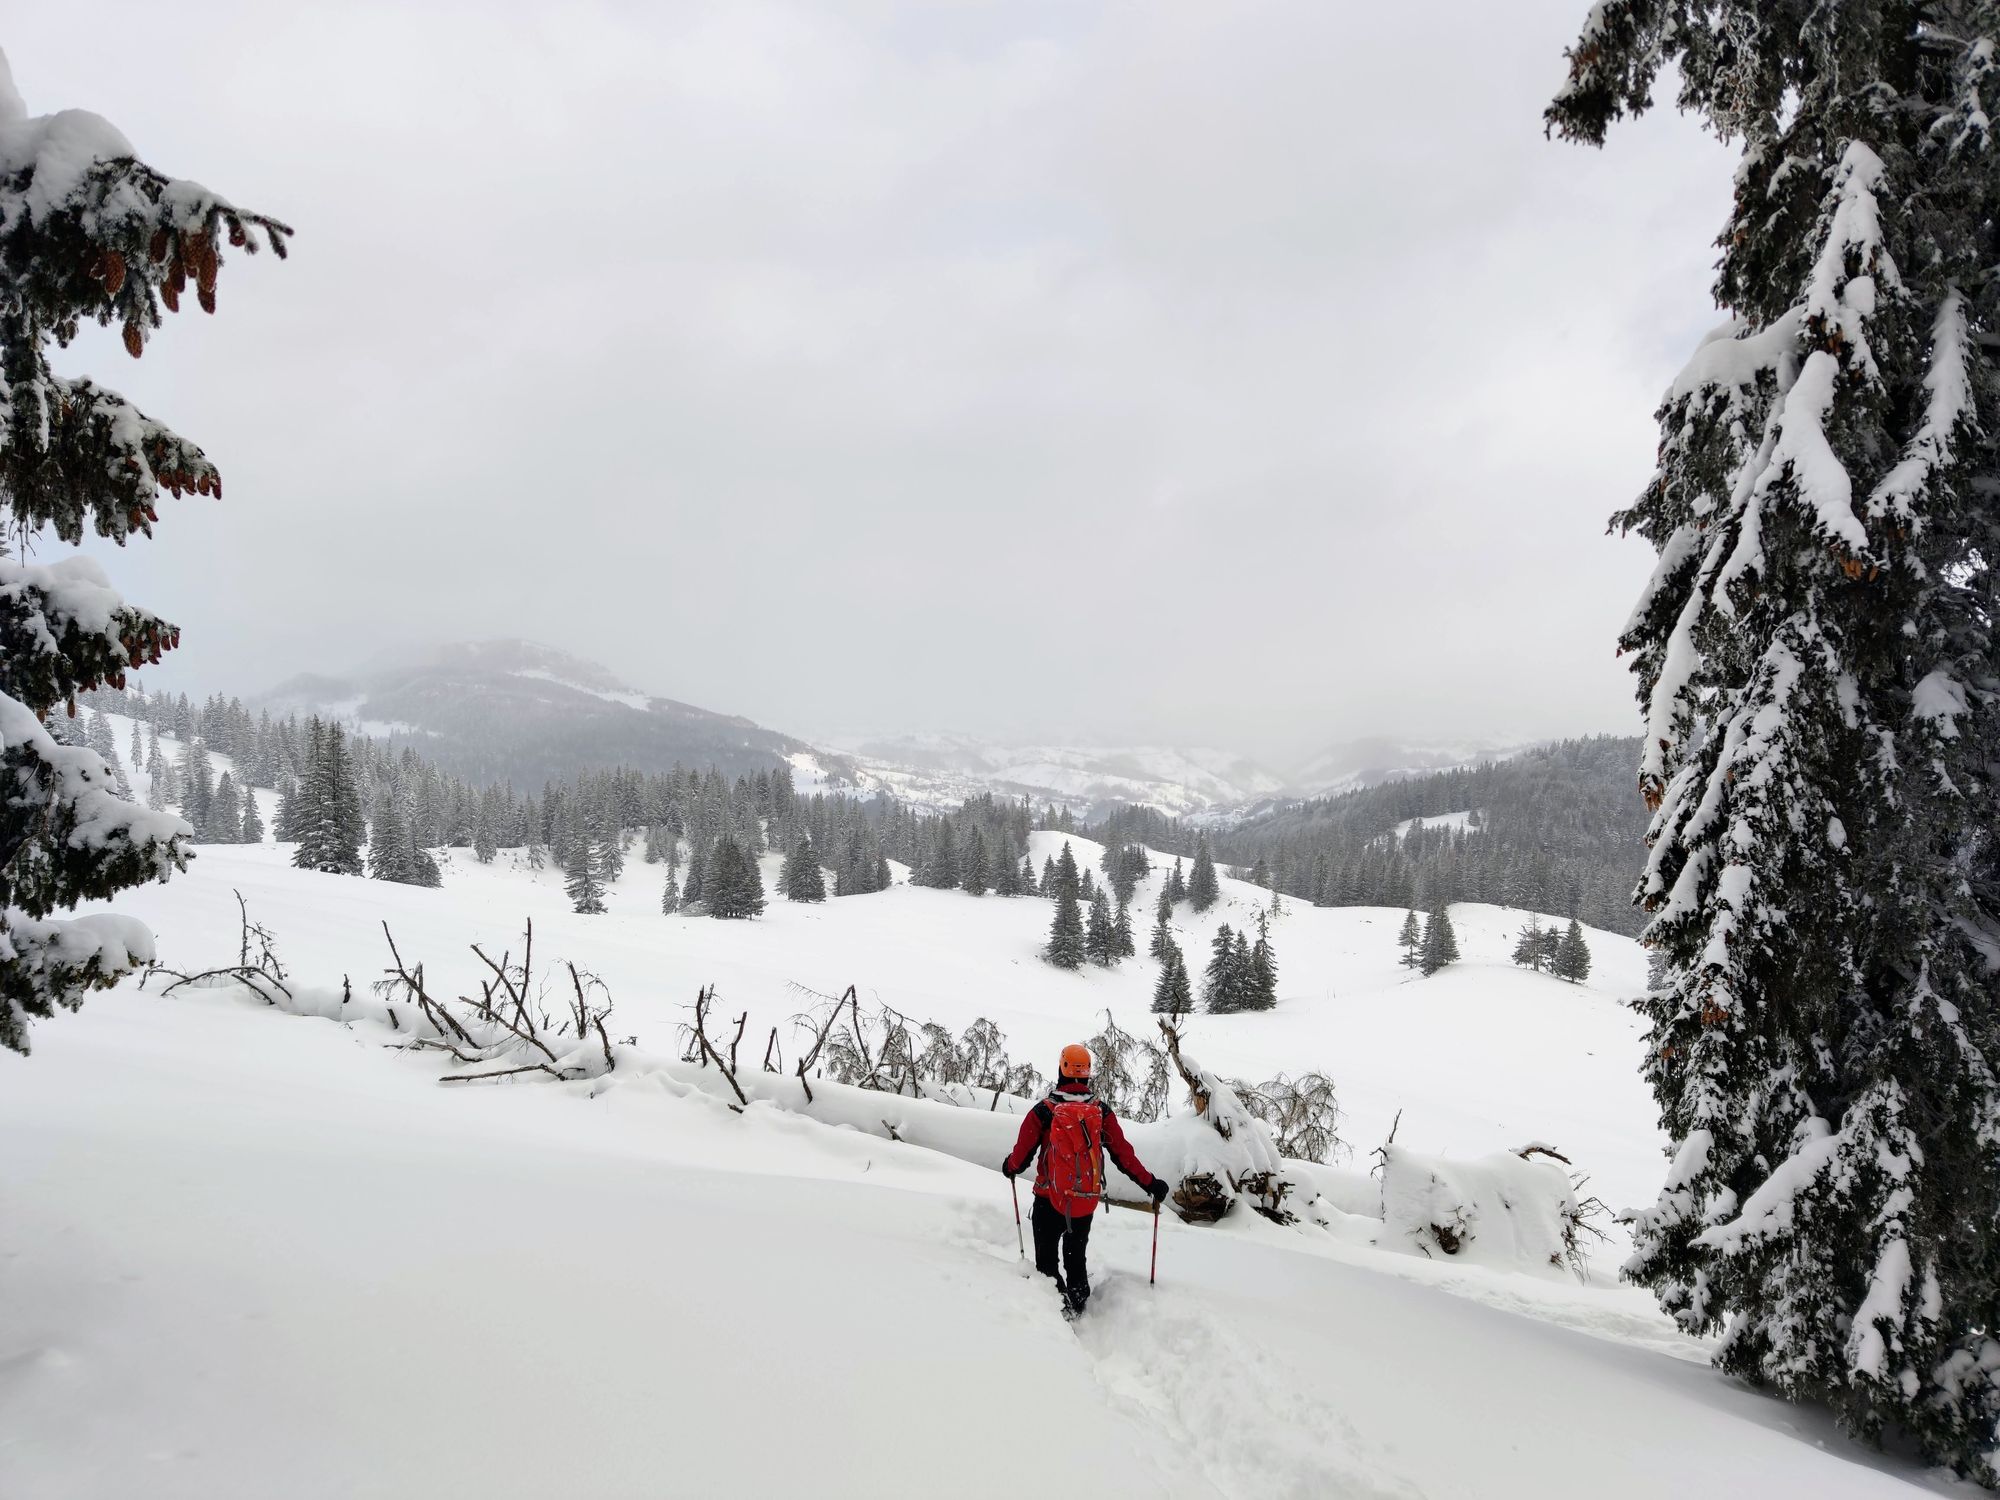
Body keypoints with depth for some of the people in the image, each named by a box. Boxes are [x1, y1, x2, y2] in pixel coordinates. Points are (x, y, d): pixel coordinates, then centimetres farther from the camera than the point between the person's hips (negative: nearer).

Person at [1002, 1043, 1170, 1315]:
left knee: (1047, 1260, 8)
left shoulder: (1044, 1110, -10)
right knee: (1076, 1259, 20)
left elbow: (1022, 1152, -3)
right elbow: (1123, 1154, -3)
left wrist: (1010, 1167, 19)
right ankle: (1077, 1308, 22)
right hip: (1086, 1202, 3)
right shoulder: (1101, 1111, -4)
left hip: (1049, 1199, -3)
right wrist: (1150, 1183, 6)